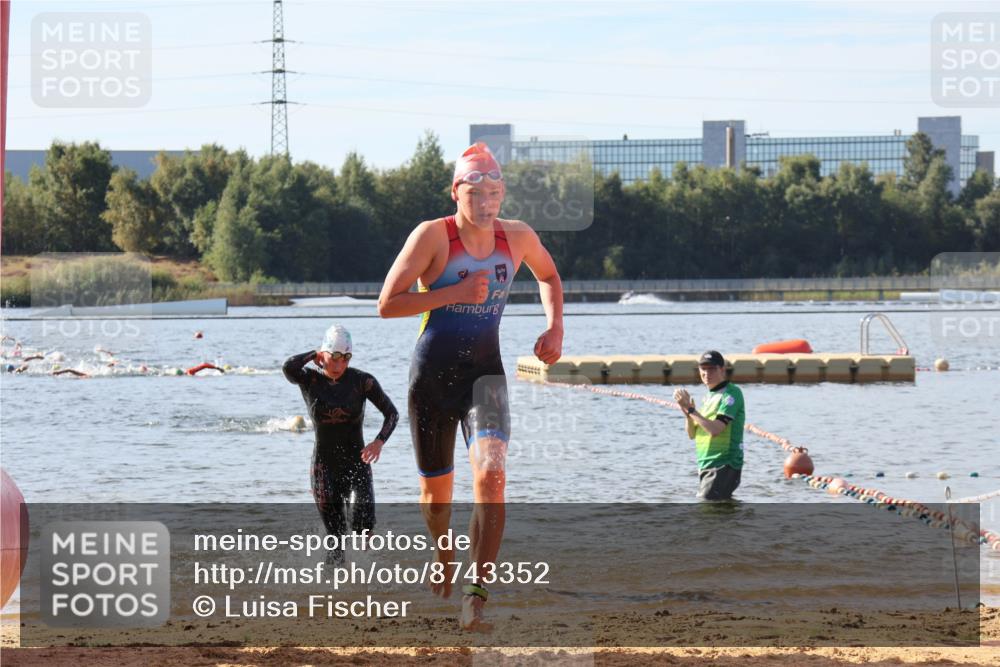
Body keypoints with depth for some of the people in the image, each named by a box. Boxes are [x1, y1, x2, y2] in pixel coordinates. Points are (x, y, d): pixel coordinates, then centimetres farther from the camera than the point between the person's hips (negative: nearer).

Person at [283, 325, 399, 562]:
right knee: (335, 533, -4)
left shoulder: (361, 380, -5)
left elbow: (391, 413, -4)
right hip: (324, 464, 0)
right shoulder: (309, 380, -3)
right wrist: (314, 355, -8)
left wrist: (379, 441, -21)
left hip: (357, 461, 0)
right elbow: (289, 368, -25)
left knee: (365, 522, -19)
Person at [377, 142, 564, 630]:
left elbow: (548, 276, 23)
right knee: (436, 488, 11)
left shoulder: (518, 238, 1)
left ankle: (476, 594, -25)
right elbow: (387, 304, -15)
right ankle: (443, 557, 45)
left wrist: (555, 327, 8)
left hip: (486, 374, 2)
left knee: (491, 473, -22)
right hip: (433, 374, -1)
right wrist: (454, 293, -22)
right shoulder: (433, 235, -12)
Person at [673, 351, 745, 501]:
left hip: (724, 467, -9)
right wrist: (687, 412, -2)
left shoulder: (731, 393, -11)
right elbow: (692, 434, 17)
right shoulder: (709, 397, 17)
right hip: (705, 466, 9)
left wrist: (690, 409, -17)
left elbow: (715, 429, -22)